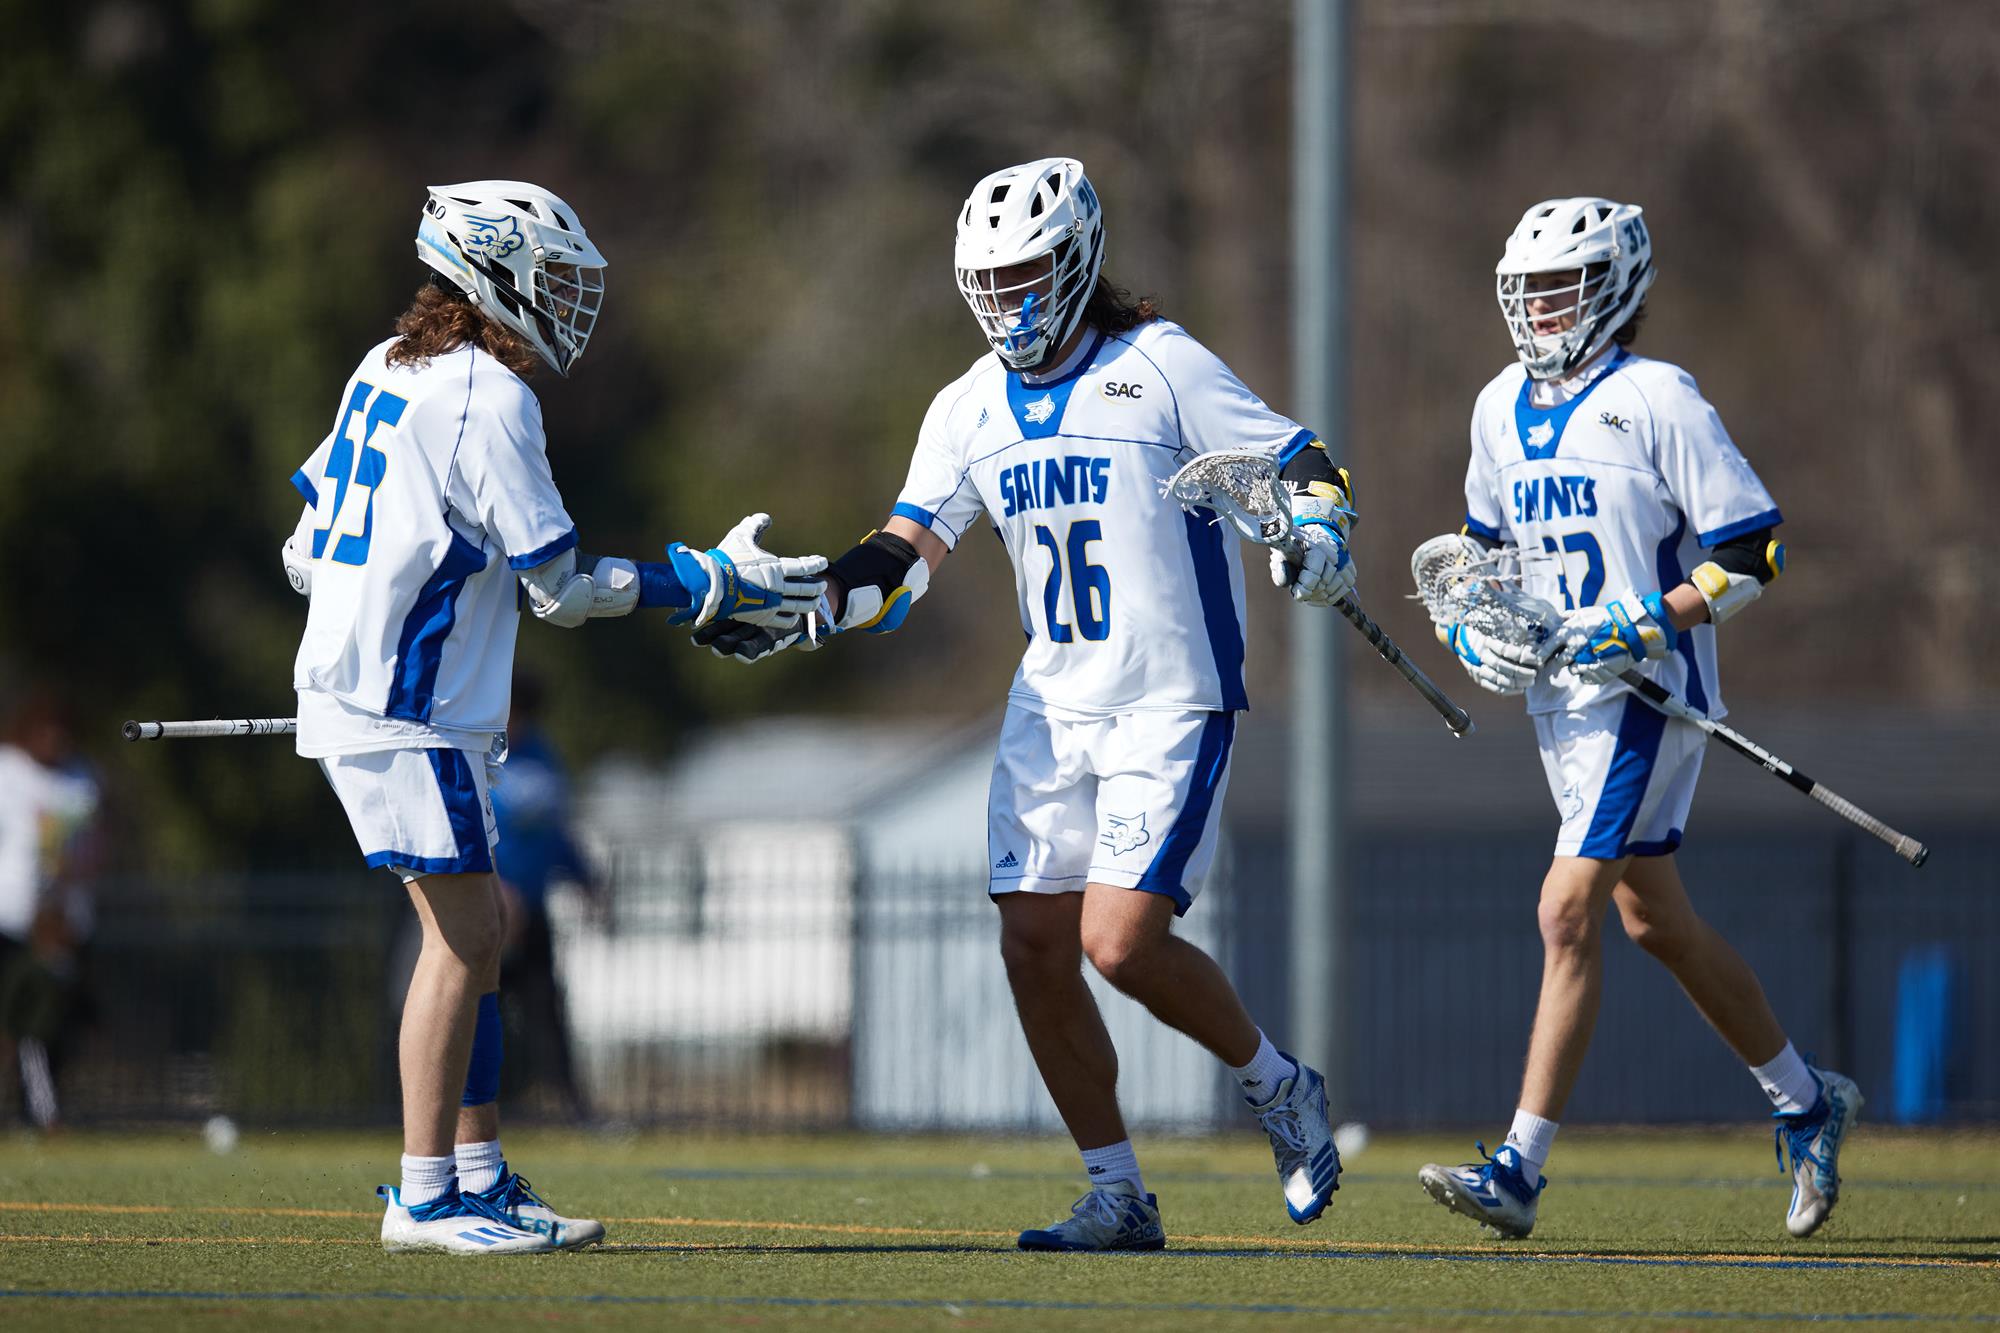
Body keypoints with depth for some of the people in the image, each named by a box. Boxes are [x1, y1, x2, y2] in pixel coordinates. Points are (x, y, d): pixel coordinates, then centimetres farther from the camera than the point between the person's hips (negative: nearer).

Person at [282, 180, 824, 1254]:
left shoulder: (387, 371, 12)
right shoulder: (488, 400, -15)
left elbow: (307, 548, 18)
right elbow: (559, 589, -13)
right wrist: (711, 584, -6)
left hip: (347, 678, 10)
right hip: (407, 710, -10)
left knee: (475, 927, 13)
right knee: (462, 934, -7)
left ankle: (478, 1175, 15)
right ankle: (425, 1198, -6)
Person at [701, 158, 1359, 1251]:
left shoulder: (1160, 366, -8)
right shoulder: (973, 408, 9)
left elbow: (1306, 467, -5)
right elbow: (904, 554, 7)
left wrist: (1317, 532, -26)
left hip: (1171, 704, -6)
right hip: (1054, 702, 6)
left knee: (1121, 943, -16)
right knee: (1034, 949, -1)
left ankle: (1275, 1086, 11)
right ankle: (1118, 1195, 10)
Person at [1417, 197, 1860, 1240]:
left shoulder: (1656, 399, -11)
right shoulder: (1504, 408, 10)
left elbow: (1751, 554, -11)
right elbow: (1484, 546, 25)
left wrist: (1652, 625, -21)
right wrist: (1476, 633, 6)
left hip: (1646, 693, -8)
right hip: (1556, 696, 8)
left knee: (1569, 914, -15)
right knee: (1655, 920, 16)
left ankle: (1520, 1168, -16)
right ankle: (1805, 1103, 33)